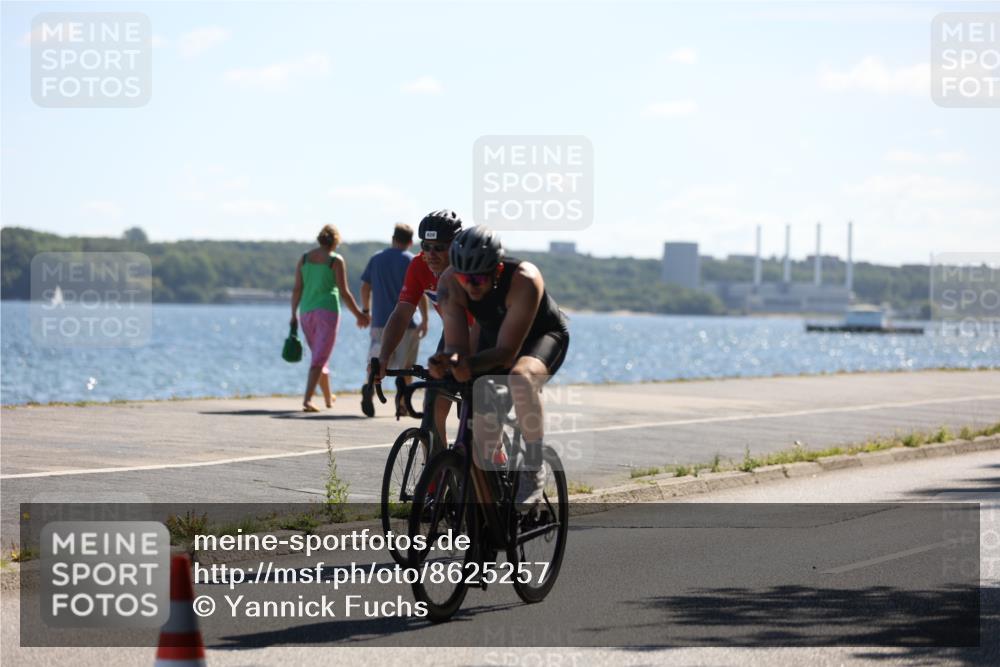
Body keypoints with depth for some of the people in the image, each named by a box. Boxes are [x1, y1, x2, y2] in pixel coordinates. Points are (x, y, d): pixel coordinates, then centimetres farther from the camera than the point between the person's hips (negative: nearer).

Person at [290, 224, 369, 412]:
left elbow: (297, 289, 6)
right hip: (327, 310, -5)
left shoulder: (304, 258, 7)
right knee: (319, 359, -6)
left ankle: (329, 398, 33)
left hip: (307, 311, 5)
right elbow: (344, 291, -7)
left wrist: (294, 314, 13)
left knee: (319, 356, 19)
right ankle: (307, 400, -20)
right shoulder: (336, 260, -6)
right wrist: (359, 314, 2)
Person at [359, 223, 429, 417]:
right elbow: (420, 293, -9)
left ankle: (369, 386, -24)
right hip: (405, 321, -2)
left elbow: (365, 287, 10)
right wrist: (424, 320, -5)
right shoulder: (413, 261, -4)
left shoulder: (376, 259, 8)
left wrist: (365, 310, 23)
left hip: (380, 320, 3)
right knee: (405, 364, 9)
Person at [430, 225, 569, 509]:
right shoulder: (450, 283, -27)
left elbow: (507, 352, -38)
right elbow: (456, 344, -28)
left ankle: (534, 469, -22)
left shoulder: (524, 280, -38)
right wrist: (445, 361, -51)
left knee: (520, 377, -38)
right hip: (493, 339, 5)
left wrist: (470, 365, -55)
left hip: (543, 336, -5)